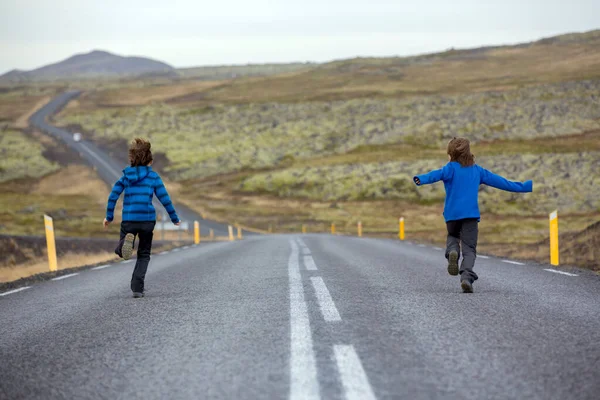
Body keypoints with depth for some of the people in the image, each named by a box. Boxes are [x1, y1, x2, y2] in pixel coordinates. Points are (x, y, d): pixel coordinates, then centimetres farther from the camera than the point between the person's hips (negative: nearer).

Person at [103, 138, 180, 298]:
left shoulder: (126, 177, 8)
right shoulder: (153, 177, 1)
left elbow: (112, 197, 3)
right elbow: (165, 199, -1)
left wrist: (109, 216, 12)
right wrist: (174, 218, 8)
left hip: (128, 220, 1)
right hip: (147, 219, -1)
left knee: (119, 251, 16)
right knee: (144, 255, 14)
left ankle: (126, 241, -21)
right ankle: (137, 288, 0)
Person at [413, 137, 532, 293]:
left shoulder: (451, 168, 0)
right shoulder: (477, 170, 12)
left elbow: (437, 174, -21)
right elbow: (498, 181, 17)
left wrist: (421, 179, -40)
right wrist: (523, 187, 26)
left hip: (452, 214, -1)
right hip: (471, 214, 1)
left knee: (453, 236, 26)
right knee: (469, 248, 0)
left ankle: (452, 252, -8)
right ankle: (467, 277, -23)